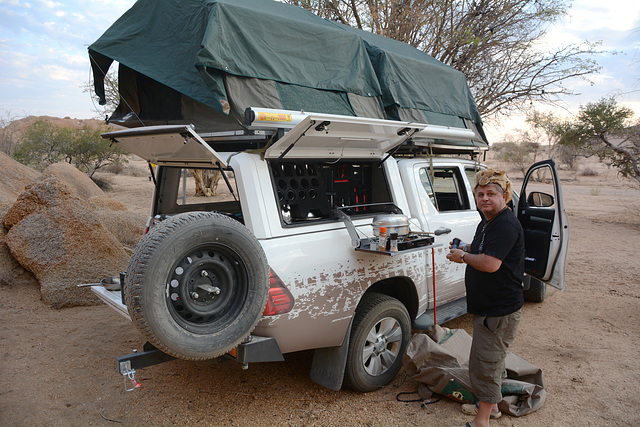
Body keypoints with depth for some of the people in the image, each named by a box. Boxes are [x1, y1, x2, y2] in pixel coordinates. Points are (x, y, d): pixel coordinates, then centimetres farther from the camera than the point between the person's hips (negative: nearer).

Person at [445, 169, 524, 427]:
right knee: (490, 360, 23)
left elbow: (490, 264, -32)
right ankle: (490, 406, 40)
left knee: (485, 362, -2)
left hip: (500, 310, -11)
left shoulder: (506, 225, -22)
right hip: (488, 307, 11)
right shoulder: (487, 222, 11)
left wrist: (463, 256, -16)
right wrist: (467, 249, 7)